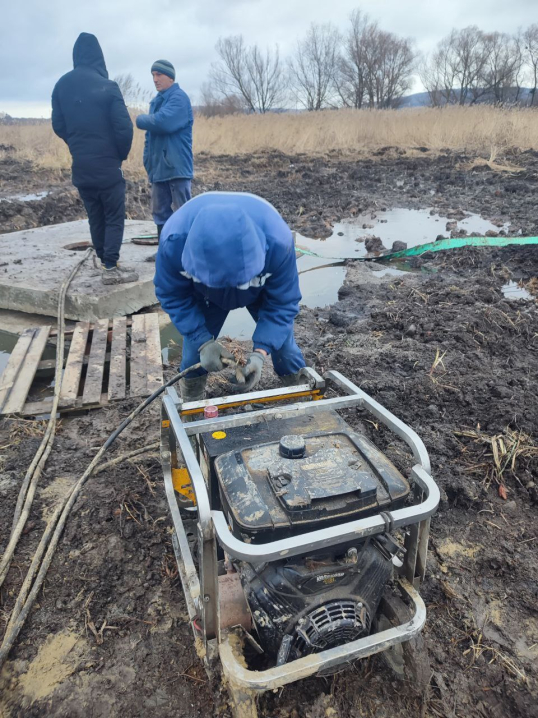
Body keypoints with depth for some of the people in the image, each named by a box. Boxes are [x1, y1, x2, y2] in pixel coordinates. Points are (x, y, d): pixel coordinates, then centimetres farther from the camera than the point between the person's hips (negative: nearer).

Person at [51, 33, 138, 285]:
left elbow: (58, 126, 9)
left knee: (95, 218, 15)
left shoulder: (61, 86, 5)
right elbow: (124, 127, -12)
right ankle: (110, 268, -4)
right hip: (107, 165, -5)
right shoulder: (106, 86, -11)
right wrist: (121, 154, 4)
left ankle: (105, 262, 22)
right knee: (114, 217, 0)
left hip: (80, 167, 5)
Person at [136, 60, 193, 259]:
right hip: (158, 167, 9)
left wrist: (140, 120, -7)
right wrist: (148, 160, 15)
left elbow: (163, 122, -24)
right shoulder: (156, 101, 19)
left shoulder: (179, 98, -8)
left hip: (176, 166, -9)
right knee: (160, 211, 11)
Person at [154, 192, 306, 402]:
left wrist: (261, 351, -40)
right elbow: (173, 295, -21)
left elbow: (283, 302, -28)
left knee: (282, 343, 3)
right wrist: (203, 341, -32)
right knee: (194, 348, -3)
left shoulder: (278, 241, -42)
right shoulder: (174, 240, -40)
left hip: (266, 289, 0)